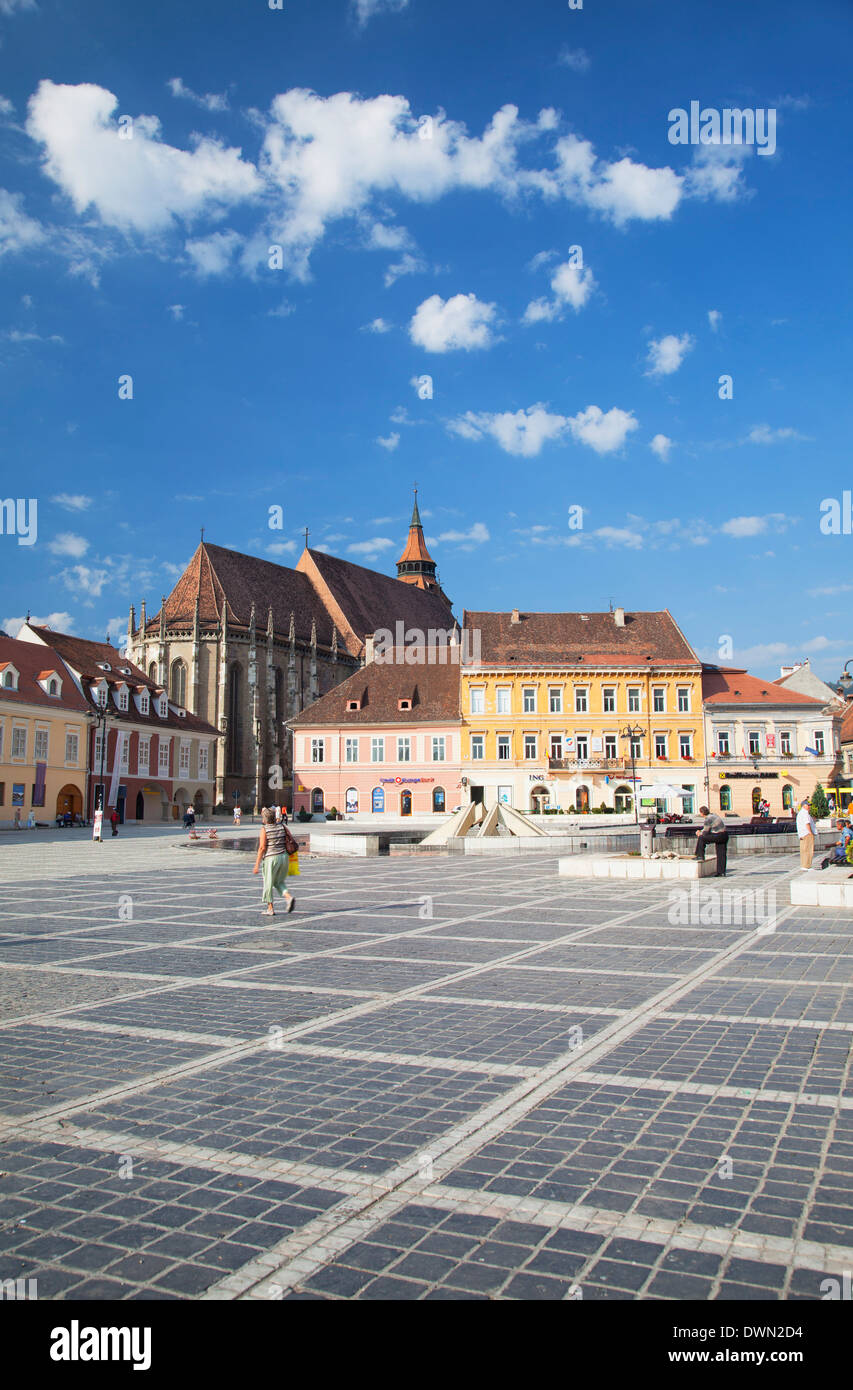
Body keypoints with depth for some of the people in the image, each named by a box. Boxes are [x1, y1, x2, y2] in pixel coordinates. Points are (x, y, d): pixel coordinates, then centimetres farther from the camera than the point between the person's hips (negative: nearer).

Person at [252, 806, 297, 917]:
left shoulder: (264, 829, -8)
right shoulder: (282, 827, 6)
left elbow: (262, 847, -12)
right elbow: (292, 842, 4)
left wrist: (257, 865, -9)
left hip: (271, 858, -5)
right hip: (284, 857, 5)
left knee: (268, 883, 9)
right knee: (279, 882, 18)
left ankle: (270, 908, 15)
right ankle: (289, 897, -6)